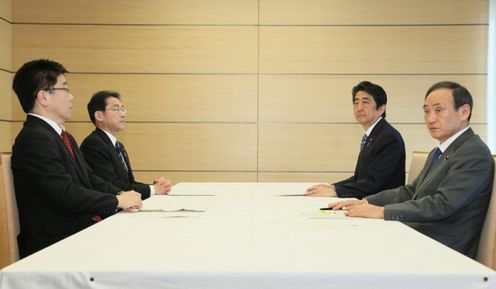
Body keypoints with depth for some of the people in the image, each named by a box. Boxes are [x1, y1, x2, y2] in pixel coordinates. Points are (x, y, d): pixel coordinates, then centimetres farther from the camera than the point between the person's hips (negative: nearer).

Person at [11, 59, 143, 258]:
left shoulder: (65, 137, 16)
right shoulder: (34, 139, -15)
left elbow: (90, 178, 15)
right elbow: (66, 195, -22)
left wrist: (121, 195, -2)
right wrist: (117, 201, -13)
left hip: (81, 232, 9)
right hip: (54, 245, -9)